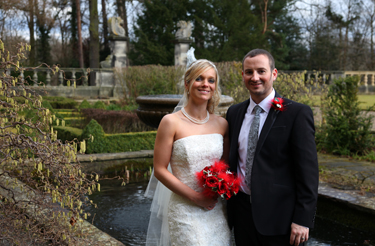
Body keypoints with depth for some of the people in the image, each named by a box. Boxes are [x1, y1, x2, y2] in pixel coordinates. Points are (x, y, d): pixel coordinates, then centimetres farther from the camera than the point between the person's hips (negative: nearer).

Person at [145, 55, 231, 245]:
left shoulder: (221, 124, 3)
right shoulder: (171, 122, -8)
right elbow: (160, 170, -8)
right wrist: (195, 197, -13)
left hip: (217, 210, 4)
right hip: (185, 211, -4)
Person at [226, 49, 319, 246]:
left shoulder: (297, 113, -9)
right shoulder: (234, 113, 8)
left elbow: (308, 171, -11)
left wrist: (302, 220, -14)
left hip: (279, 216, -4)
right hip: (241, 213, 5)